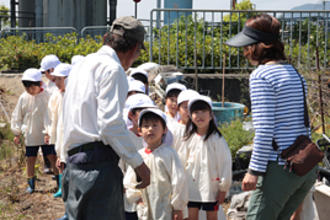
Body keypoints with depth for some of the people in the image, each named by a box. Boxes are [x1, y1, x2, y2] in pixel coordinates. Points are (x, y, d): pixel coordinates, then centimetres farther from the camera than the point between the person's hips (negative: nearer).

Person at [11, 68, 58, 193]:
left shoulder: (46, 96, -10)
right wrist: (17, 133, 9)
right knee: (30, 160, 9)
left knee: (52, 158, 0)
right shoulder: (23, 98, -3)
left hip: (46, 135, -2)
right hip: (30, 135, 2)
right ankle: (31, 184, 23)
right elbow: (17, 116, 7)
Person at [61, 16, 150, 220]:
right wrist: (138, 163, -9)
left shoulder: (82, 65, 21)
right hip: (98, 164, -9)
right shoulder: (112, 68, -8)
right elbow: (110, 124, -16)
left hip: (75, 159, 9)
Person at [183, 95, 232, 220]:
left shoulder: (216, 139, -10)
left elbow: (225, 164, -9)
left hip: (211, 187, -4)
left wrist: (223, 188, -8)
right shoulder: (189, 139, 3)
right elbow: (183, 163, 10)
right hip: (192, 187, 4)